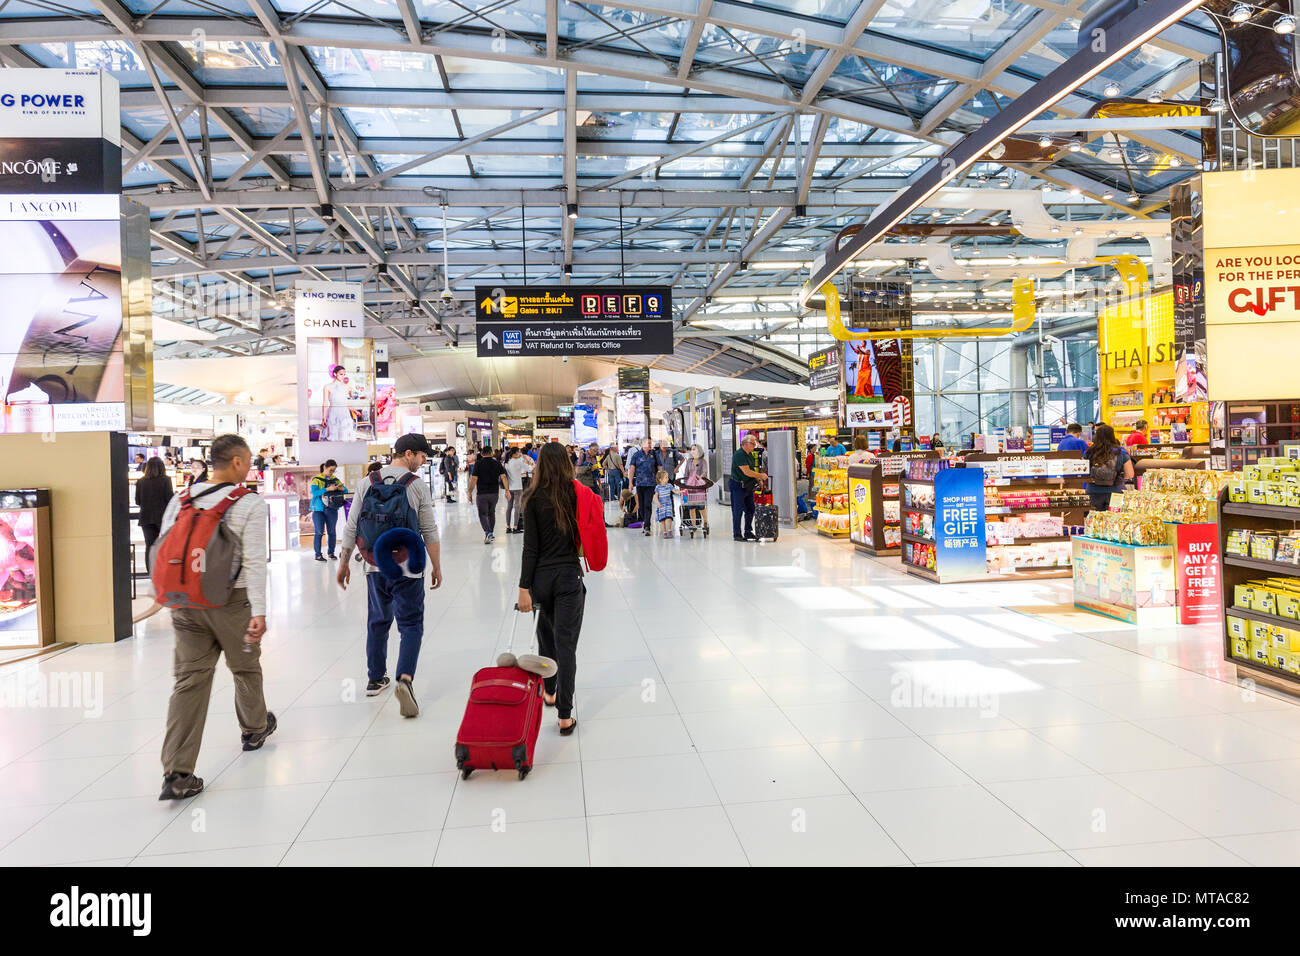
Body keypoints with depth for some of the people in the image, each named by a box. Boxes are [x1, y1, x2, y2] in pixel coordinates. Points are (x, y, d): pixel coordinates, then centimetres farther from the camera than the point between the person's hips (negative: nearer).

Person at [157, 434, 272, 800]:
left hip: (186, 602, 4)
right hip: (231, 601, -4)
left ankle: (177, 773, 0)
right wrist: (259, 611, -17)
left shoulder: (179, 500, 5)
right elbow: (255, 561, -17)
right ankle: (254, 729, 42)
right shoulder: (250, 503, -10)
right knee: (245, 668, 19)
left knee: (189, 679, 4)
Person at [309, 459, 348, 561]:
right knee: (319, 532, -4)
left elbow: (346, 491, 9)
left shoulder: (335, 480, 10)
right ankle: (318, 554, 1)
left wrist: (341, 488, -14)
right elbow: (314, 492, -17)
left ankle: (331, 553, 14)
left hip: (332, 510, 3)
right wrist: (328, 489, -26)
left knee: (332, 532, 4)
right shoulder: (316, 479, -1)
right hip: (318, 510, -3)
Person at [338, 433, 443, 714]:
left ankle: (375, 679, 27)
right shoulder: (418, 486, -7)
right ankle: (405, 678, -16)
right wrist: (436, 566, 3)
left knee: (377, 622, 18)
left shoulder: (368, 483, 3)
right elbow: (429, 531, -5)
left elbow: (351, 527, 4)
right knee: (411, 624, 2)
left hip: (375, 566, 4)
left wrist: (344, 563, 13)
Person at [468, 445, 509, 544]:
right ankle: (491, 534, 23)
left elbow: (474, 479, -10)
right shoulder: (497, 463, 4)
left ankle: (487, 532, -20)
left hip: (482, 493, -3)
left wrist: (470, 492, -4)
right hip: (494, 492, 3)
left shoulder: (478, 464, -5)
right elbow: (503, 477, -3)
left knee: (483, 514, 0)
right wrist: (507, 490, -1)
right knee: (491, 513, 18)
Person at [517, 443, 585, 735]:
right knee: (566, 644, 1)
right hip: (569, 576, 0)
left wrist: (524, 588, -6)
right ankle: (565, 715, -1)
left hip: (541, 577, 0)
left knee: (546, 637, 20)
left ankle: (549, 691, 40)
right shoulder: (577, 494, -3)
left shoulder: (535, 498, -6)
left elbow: (530, 546, -9)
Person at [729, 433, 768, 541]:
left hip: (748, 486, 9)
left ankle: (748, 532, 21)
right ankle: (736, 535, 4)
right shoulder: (739, 455, -20)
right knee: (738, 510, -3)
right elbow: (747, 472, -24)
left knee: (750, 509, 11)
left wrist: (758, 479, 0)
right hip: (737, 486, -9)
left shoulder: (750, 454, 11)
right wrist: (761, 475, -14)